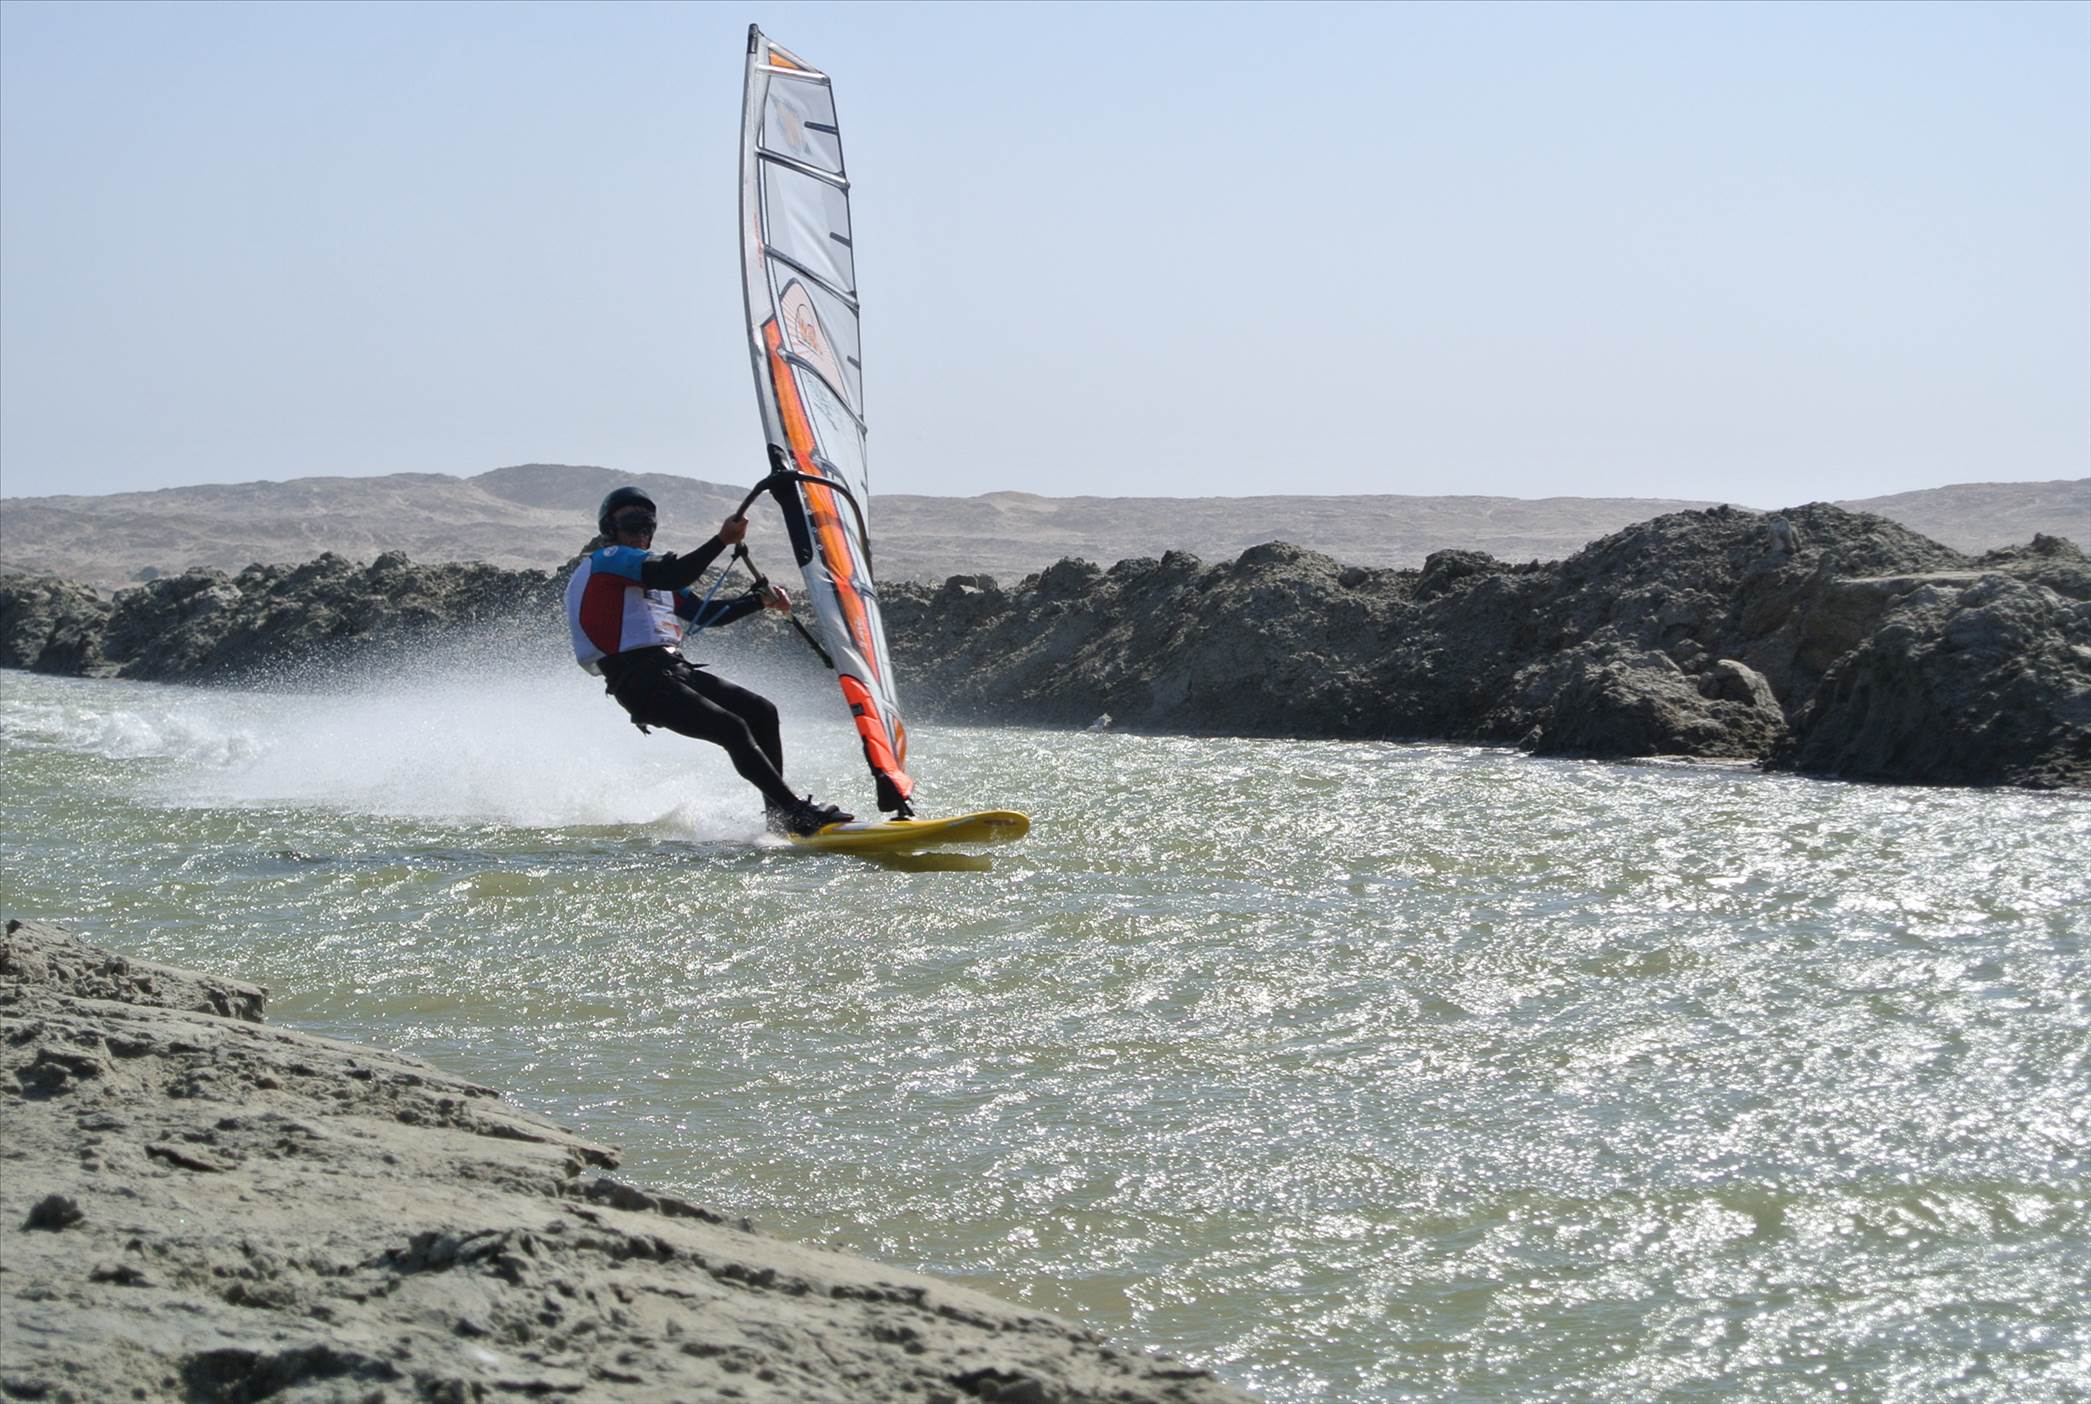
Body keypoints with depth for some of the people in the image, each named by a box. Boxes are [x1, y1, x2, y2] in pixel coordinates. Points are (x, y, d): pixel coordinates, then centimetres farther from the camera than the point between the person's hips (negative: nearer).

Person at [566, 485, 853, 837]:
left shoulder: (653, 571, 28)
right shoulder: (606, 560, -1)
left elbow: (704, 614, 26)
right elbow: (673, 576, -17)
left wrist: (760, 599, 15)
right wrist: (722, 541, -19)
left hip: (676, 668, 9)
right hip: (640, 681, -9)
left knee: (761, 711, 0)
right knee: (734, 729, -21)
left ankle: (778, 814, 3)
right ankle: (798, 813, -22)